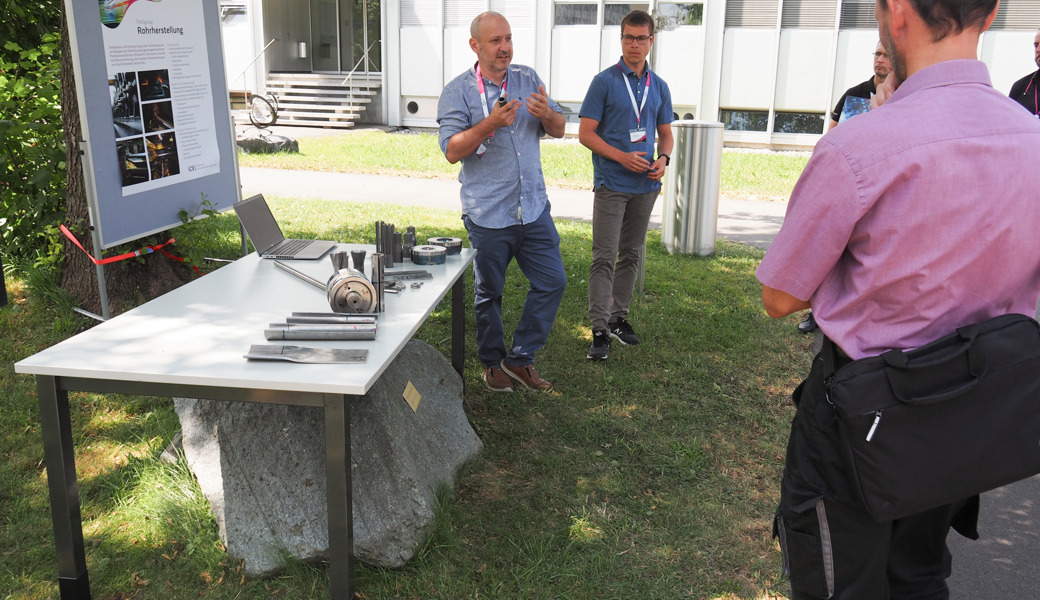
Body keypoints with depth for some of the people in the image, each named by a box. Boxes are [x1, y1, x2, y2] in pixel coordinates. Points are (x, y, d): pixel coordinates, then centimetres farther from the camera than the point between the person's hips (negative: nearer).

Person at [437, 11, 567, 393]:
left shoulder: (528, 79, 9)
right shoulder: (458, 92, -4)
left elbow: (559, 130, 9)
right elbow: (452, 151, -13)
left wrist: (547, 113, -13)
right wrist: (491, 124, -25)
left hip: (533, 208, 4)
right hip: (488, 215, -4)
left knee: (552, 281, 3)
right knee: (489, 292, 8)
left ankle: (520, 357, 17)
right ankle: (493, 362, 27)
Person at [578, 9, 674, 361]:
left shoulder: (659, 87, 11)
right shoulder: (605, 81, -4)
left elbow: (665, 133, 18)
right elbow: (586, 133, -7)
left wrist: (663, 159, -4)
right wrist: (623, 157, -17)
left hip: (646, 186, 5)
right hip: (611, 184, -5)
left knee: (631, 255, 12)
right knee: (605, 258, -6)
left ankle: (618, 317, 25)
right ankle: (600, 329, -2)